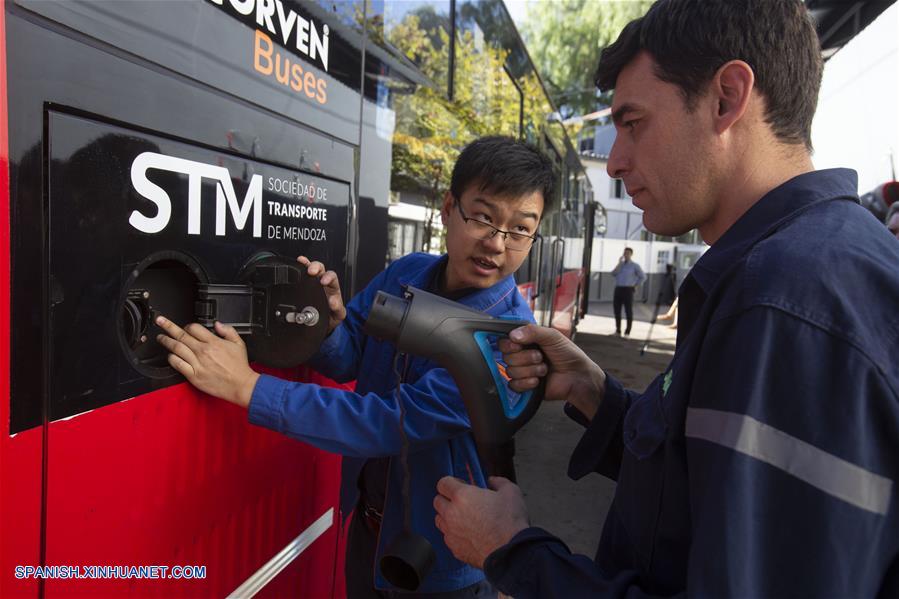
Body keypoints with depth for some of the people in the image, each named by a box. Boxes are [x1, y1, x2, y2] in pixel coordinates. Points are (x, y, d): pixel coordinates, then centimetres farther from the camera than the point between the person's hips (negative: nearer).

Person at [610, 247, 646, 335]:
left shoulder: (635, 266, 1)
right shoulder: (620, 264, 13)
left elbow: (643, 277, -2)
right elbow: (613, 274, -3)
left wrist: (635, 285, 0)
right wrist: (619, 263, -8)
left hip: (628, 290, -5)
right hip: (618, 289, 5)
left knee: (628, 311, 0)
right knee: (616, 310, 7)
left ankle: (627, 332, 6)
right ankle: (618, 330, 19)